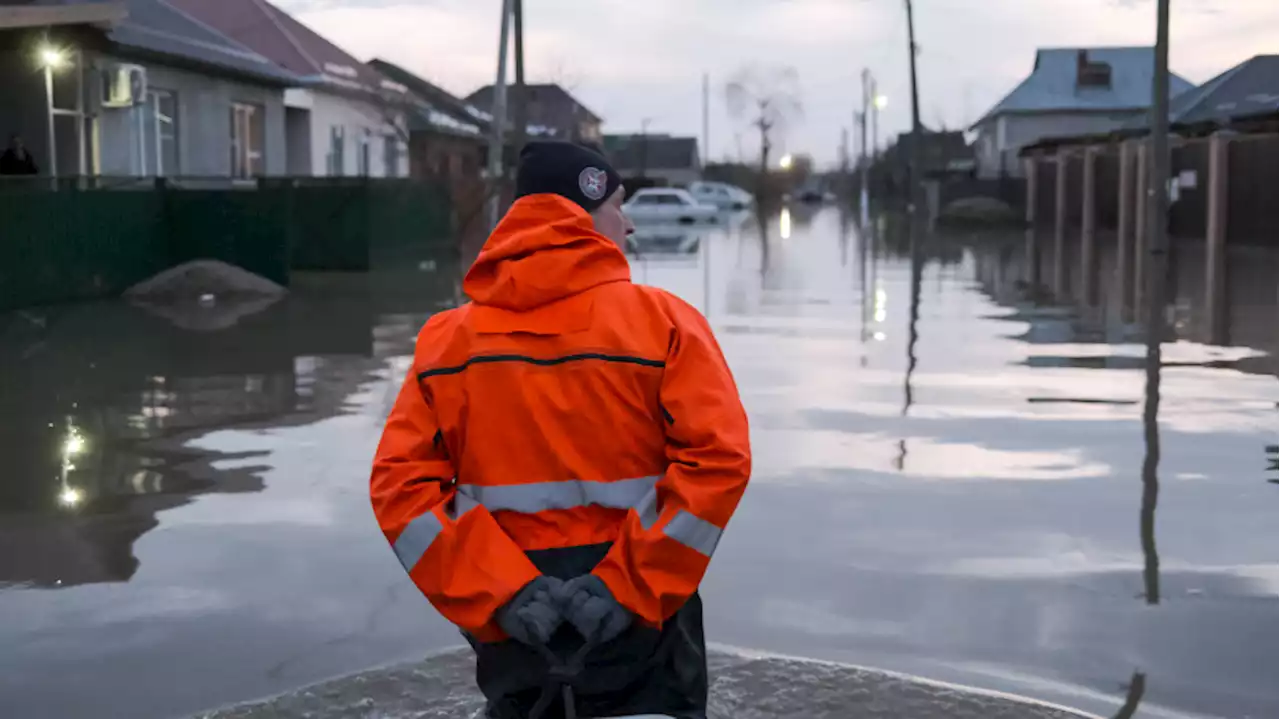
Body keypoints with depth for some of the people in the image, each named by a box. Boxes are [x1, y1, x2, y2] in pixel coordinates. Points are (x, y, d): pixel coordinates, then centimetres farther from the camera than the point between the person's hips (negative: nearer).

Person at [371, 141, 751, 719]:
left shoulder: (449, 338, 0)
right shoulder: (662, 321, -8)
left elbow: (401, 483, -8)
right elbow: (717, 459, -18)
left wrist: (504, 593, -12)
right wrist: (630, 586, -16)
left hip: (509, 622, 3)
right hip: (637, 619, -2)